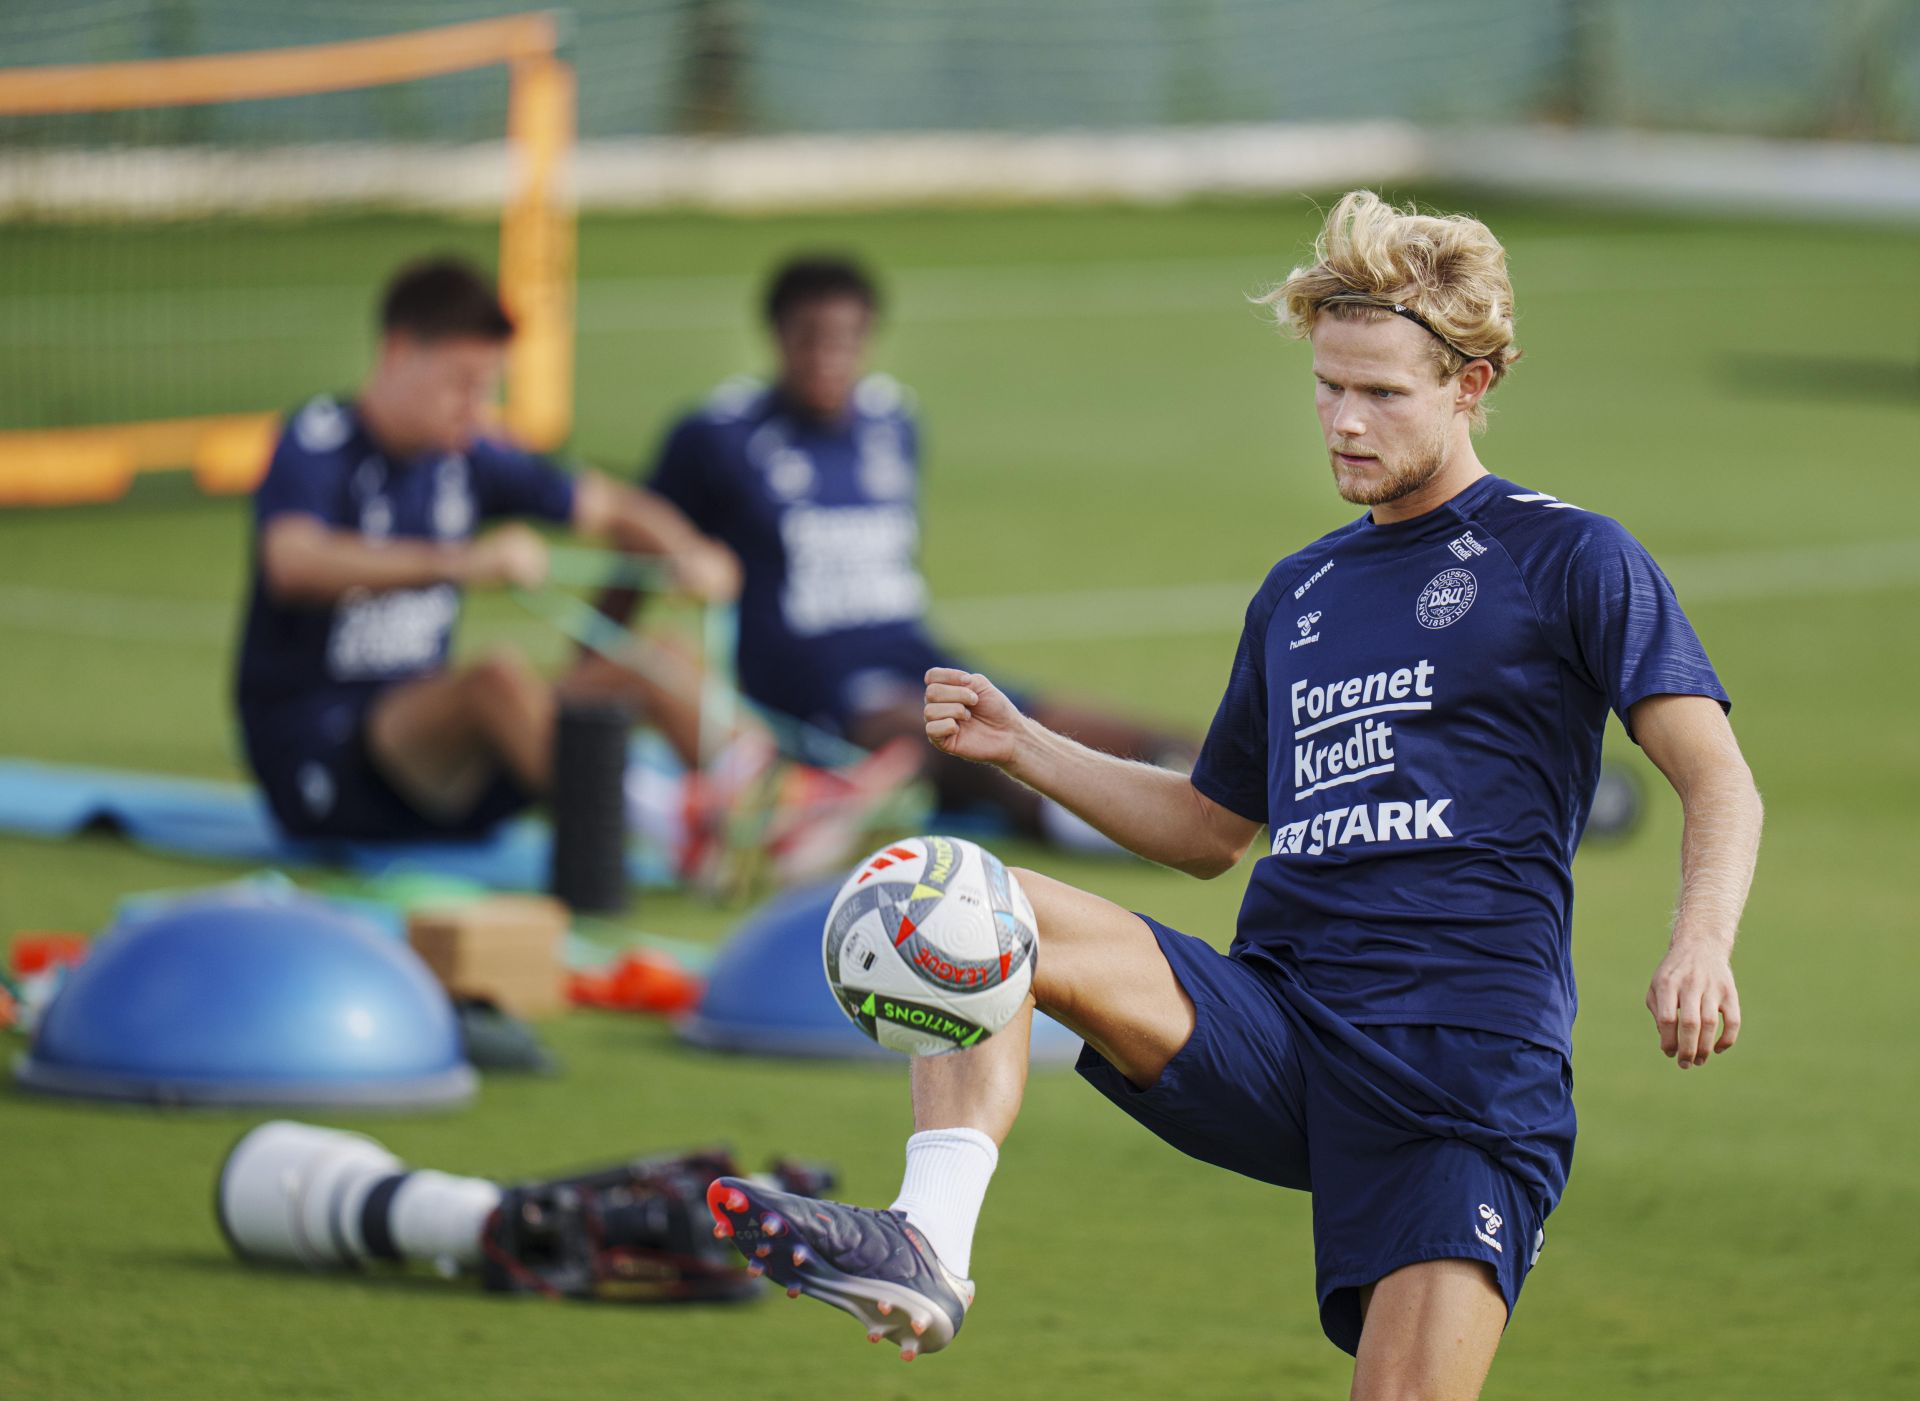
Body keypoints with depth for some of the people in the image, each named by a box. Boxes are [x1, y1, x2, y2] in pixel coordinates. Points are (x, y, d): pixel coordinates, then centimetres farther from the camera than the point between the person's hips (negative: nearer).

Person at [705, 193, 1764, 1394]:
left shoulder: (1570, 560, 3)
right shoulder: (1299, 594, 22)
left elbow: (1719, 783, -3)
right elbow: (1210, 829, 33)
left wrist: (1701, 946, -22)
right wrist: (1023, 749, 20)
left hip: (1466, 1058, -5)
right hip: (1276, 1028, 5)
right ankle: (927, 1248, -35)